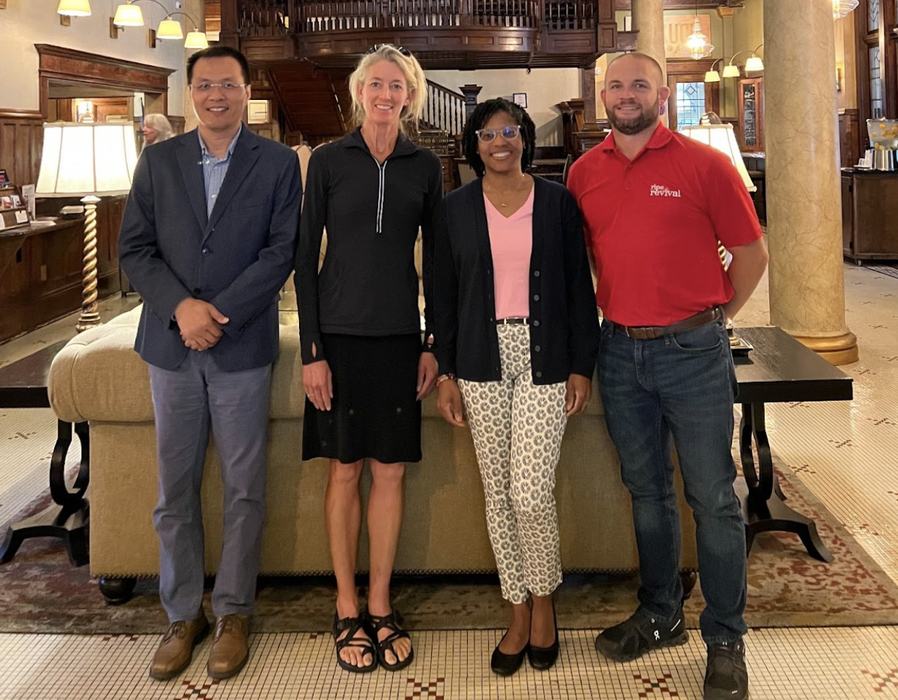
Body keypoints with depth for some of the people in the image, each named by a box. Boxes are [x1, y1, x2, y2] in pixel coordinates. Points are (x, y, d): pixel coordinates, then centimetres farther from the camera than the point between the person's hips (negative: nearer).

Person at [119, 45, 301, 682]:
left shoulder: (278, 163, 2)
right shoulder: (159, 161, 8)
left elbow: (281, 250, -6)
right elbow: (134, 248, 4)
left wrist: (219, 314, -15)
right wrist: (180, 307, -12)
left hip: (242, 346, -2)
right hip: (171, 345, 2)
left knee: (244, 489, 5)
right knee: (176, 490, 8)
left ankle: (234, 613, 18)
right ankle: (183, 615, 21)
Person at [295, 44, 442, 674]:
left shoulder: (425, 166, 6)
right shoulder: (329, 161, 0)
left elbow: (435, 259, 9)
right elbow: (306, 257, -1)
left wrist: (434, 344, 3)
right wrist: (311, 350, -7)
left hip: (400, 334, 2)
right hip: (341, 331, -2)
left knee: (391, 471, 5)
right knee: (345, 470, 5)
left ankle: (380, 607, 18)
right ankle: (347, 610, 17)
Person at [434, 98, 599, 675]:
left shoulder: (557, 201, 3)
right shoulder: (458, 208, 7)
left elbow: (579, 287, 4)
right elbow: (445, 293, 9)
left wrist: (582, 365, -1)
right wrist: (446, 373, 4)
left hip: (543, 362, -2)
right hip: (482, 363, 2)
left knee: (531, 493, -9)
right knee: (498, 493, 6)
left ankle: (544, 602, 17)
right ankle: (519, 611, 22)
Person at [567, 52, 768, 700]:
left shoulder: (706, 164, -5)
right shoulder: (585, 173, 6)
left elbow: (752, 252, 1)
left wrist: (713, 316, 6)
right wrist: (605, 310, 13)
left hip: (692, 351, -4)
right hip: (621, 353, 4)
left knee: (713, 496, 2)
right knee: (646, 491, 15)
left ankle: (726, 640, 15)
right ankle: (660, 615, 30)